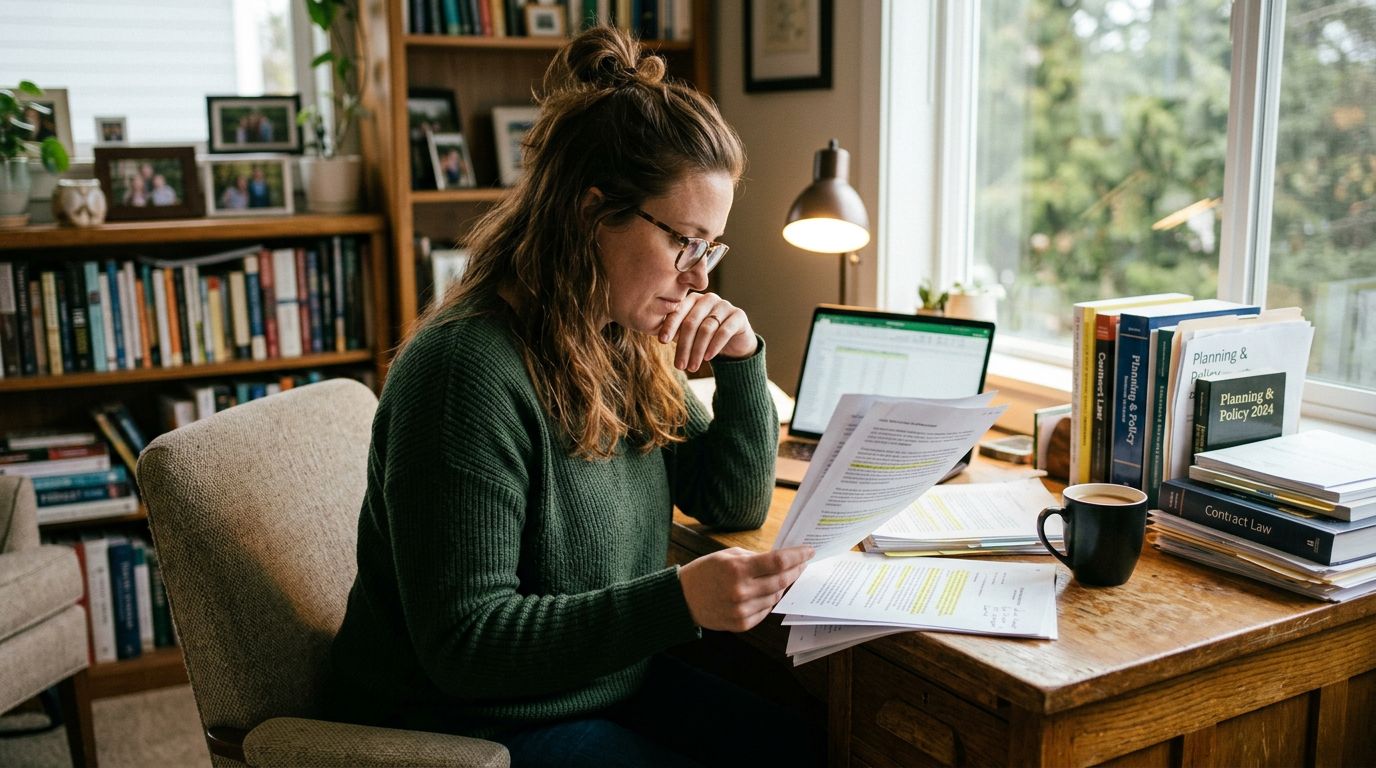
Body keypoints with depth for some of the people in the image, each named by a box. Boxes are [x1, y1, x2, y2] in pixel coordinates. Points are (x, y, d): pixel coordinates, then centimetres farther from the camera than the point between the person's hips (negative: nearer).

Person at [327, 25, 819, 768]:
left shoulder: (624, 342, 0)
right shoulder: (470, 371, -25)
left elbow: (736, 503, 9)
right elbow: (464, 643, -24)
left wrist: (742, 363, -8)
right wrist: (679, 600, -33)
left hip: (610, 682, 7)